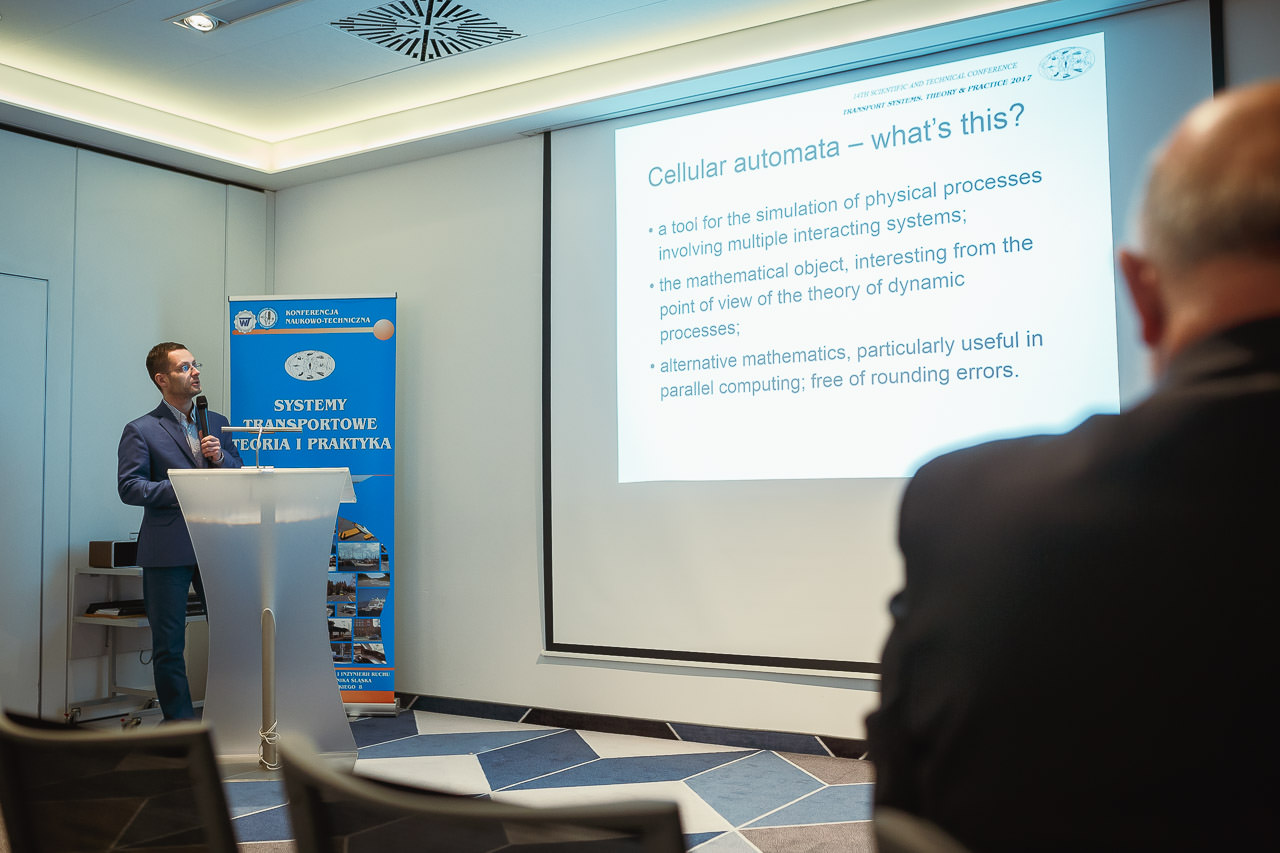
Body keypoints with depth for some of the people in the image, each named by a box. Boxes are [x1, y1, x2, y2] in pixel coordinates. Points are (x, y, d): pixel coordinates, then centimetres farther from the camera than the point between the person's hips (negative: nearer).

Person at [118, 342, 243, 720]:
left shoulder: (217, 423, 14)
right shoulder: (141, 430, 0)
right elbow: (129, 486, -8)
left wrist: (221, 457, -7)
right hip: (168, 550, -4)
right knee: (169, 644, 4)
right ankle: (181, 724, 15)